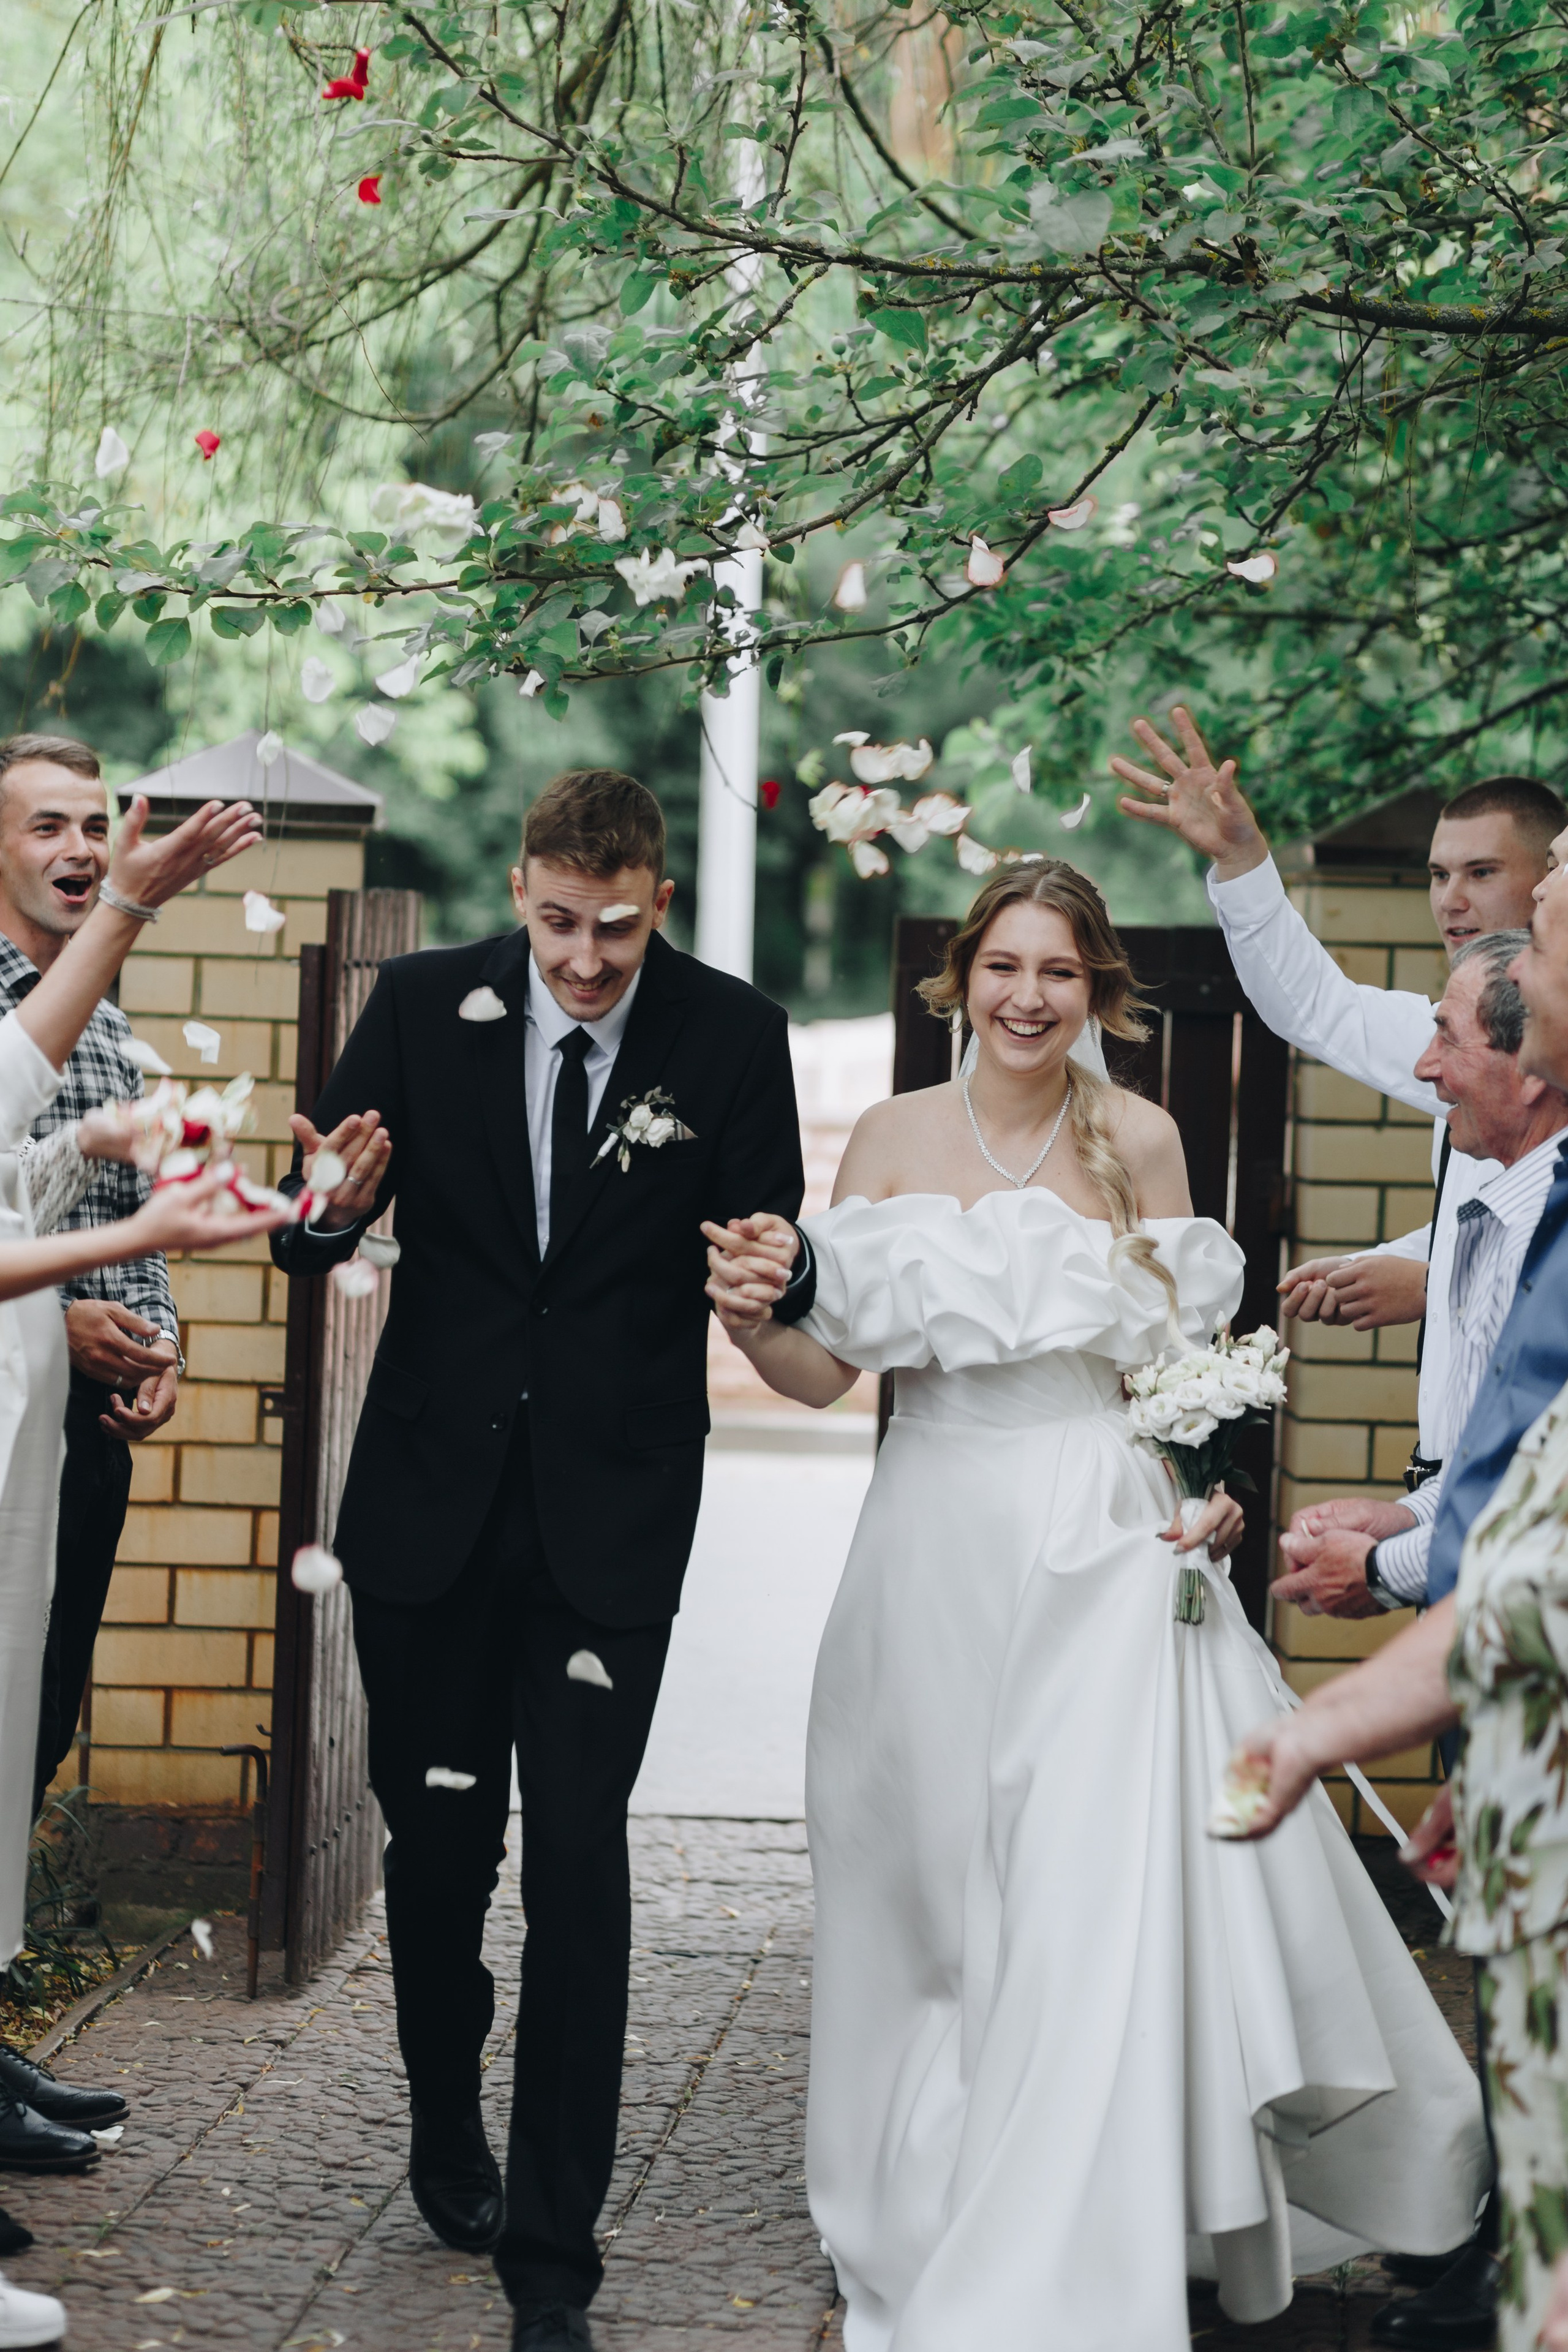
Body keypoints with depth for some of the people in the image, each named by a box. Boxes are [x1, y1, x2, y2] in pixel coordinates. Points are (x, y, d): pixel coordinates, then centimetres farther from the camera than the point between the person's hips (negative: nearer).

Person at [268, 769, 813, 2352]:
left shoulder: (730, 1037, -5)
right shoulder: (421, 1006, -3)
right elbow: (311, 1240, 0)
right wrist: (331, 1208, -25)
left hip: (609, 1516, -2)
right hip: (430, 1506, 2)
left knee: (578, 1864, -6)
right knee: (435, 1846, 13)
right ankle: (447, 2144, 36)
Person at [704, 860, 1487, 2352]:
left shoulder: (1135, 1140, 0)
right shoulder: (895, 1137, 4)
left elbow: (1179, 1357, 5)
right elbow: (825, 1366, 2)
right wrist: (751, 1317, -19)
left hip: (1099, 1555, -2)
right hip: (934, 1556, 2)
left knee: (1093, 1914, -8)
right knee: (932, 1912, 12)